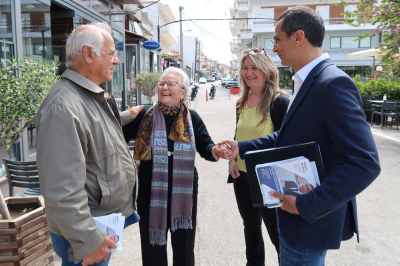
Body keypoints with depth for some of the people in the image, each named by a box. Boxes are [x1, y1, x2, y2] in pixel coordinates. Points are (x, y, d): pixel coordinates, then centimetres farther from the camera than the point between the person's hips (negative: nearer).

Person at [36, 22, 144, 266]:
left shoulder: (95, 96, 8)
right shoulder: (63, 108, -27)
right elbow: (62, 189, -29)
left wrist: (126, 116, 27)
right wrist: (87, 243, -25)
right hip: (89, 233, -9)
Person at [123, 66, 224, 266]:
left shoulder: (192, 118, 0)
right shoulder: (144, 116, -3)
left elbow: (204, 146, -2)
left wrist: (214, 151, -23)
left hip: (184, 192, 1)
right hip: (151, 193, -1)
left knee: (184, 245, 19)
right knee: (153, 245, 16)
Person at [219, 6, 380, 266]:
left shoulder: (333, 83, -24)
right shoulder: (308, 81, 7)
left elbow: (365, 162, -29)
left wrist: (307, 205, -25)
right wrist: (242, 147, 6)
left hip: (311, 218, -9)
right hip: (298, 212, 9)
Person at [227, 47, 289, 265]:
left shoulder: (279, 101, -12)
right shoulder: (241, 103, 6)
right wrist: (232, 159, 0)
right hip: (242, 176, 6)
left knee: (277, 233, 8)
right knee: (251, 227, 21)